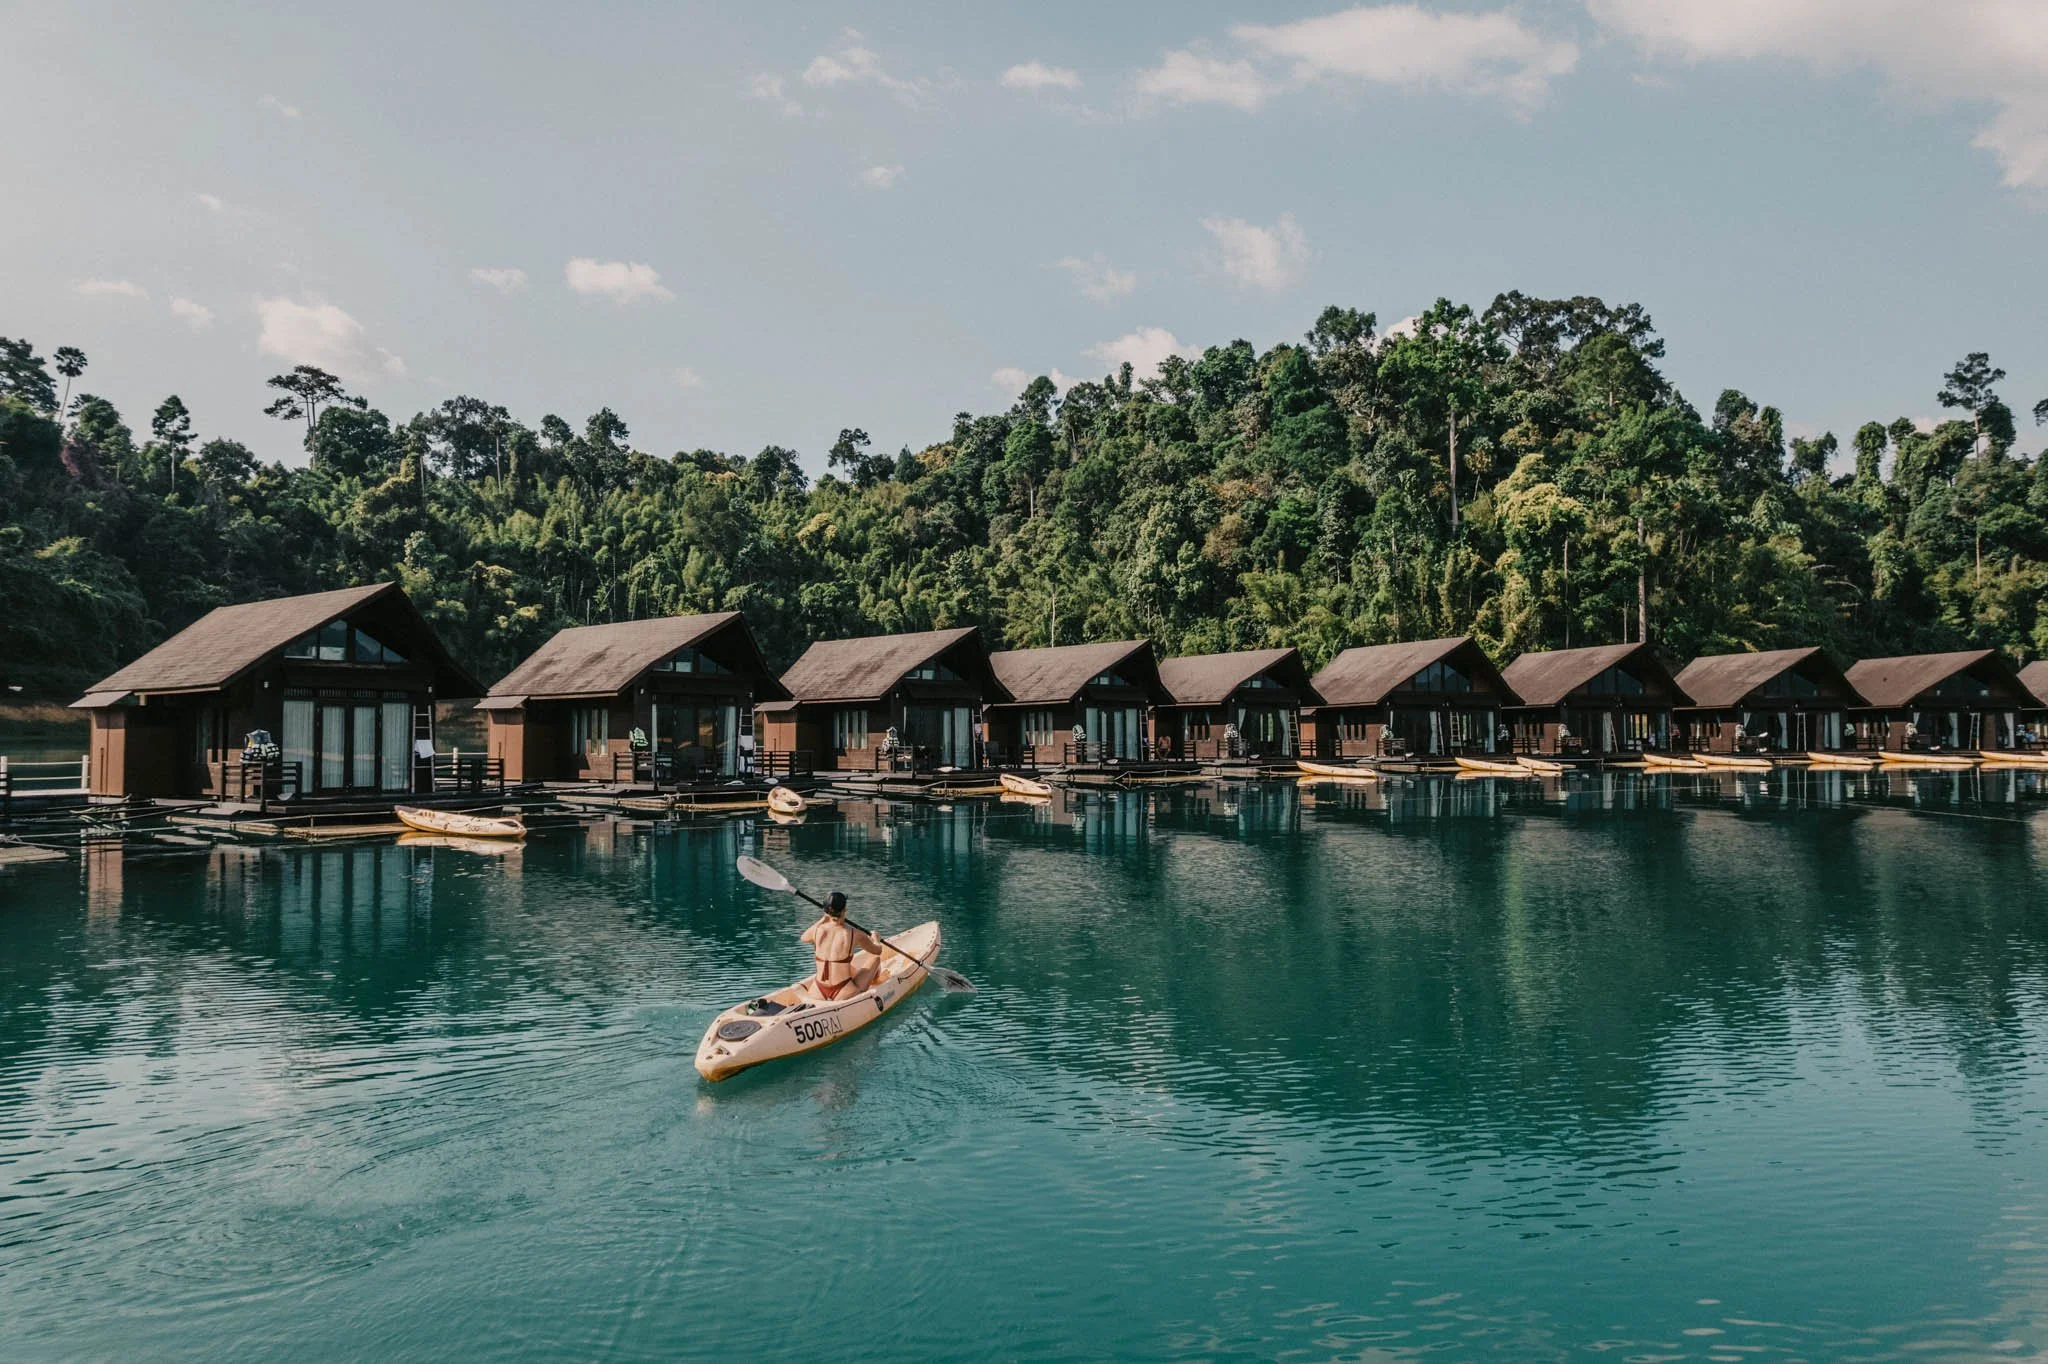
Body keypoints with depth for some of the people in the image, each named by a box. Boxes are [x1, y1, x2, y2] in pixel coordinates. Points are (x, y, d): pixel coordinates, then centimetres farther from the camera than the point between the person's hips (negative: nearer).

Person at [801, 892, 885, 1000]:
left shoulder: (817, 930, -6)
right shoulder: (855, 934, -12)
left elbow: (803, 938, 21)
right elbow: (878, 951, 9)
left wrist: (823, 920, 27)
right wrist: (876, 939, 32)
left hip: (817, 994, 3)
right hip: (843, 994, -3)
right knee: (876, 959, 21)